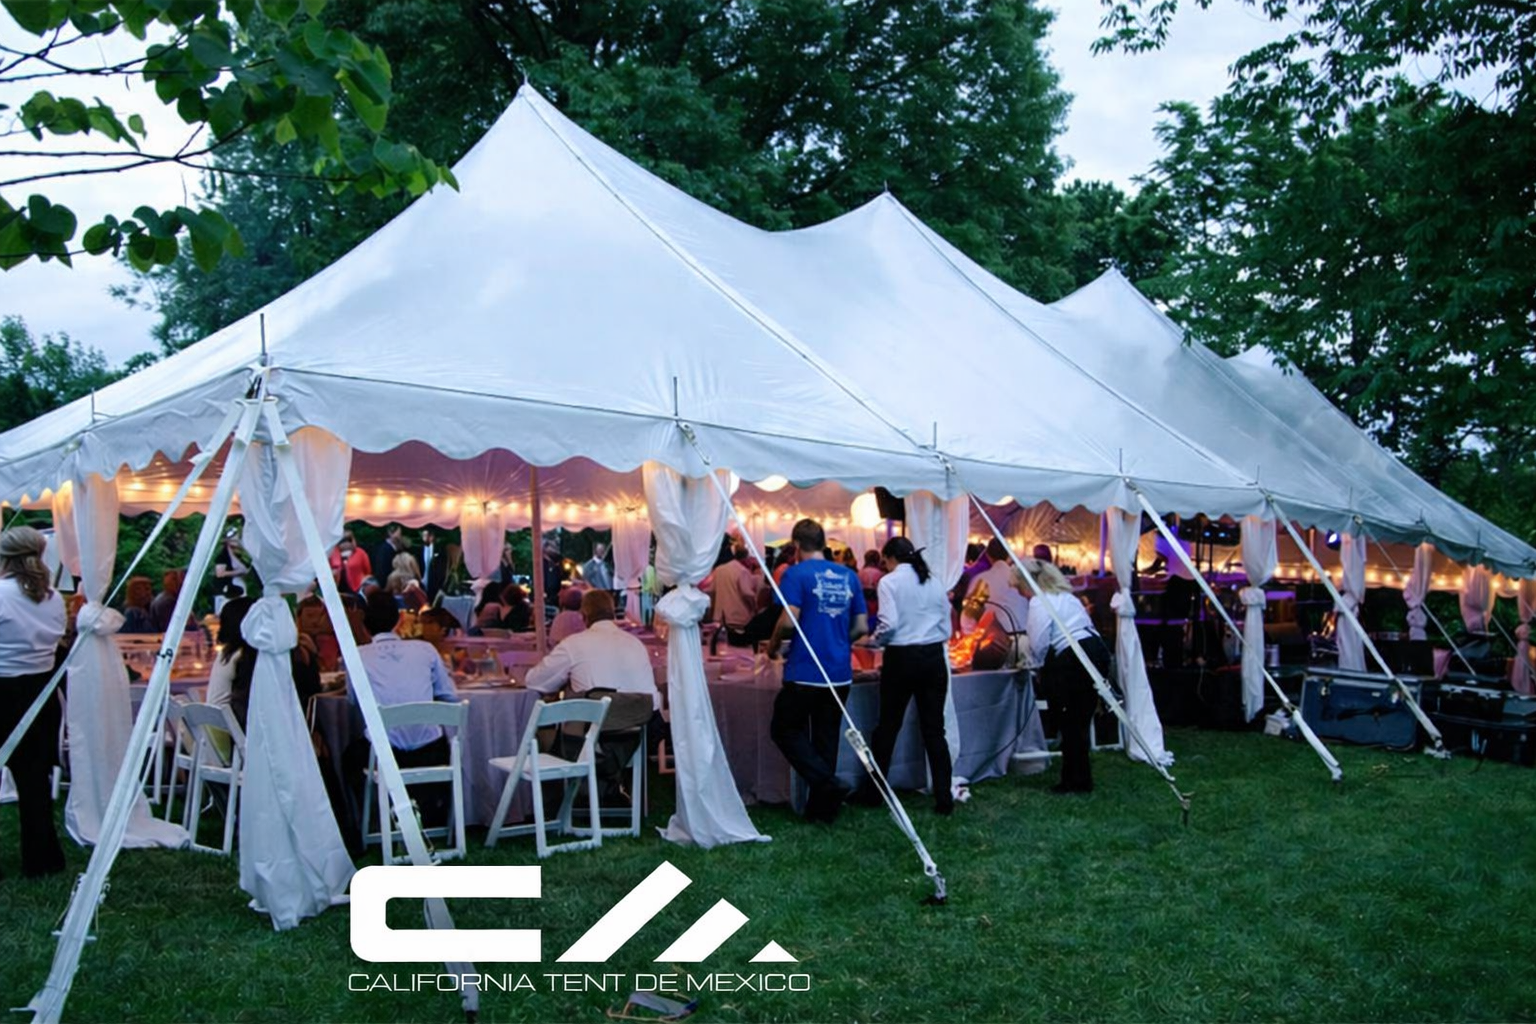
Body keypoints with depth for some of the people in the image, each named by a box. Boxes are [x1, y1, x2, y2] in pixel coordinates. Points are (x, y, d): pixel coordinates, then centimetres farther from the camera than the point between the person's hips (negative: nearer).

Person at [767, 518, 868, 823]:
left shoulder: (796, 574, -8)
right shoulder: (849, 576, 9)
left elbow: (789, 620, -17)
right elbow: (861, 627, 10)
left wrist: (773, 645, 1)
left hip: (805, 671, -6)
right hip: (840, 673, 6)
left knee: (785, 729, 9)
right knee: (826, 738, 14)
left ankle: (828, 784, -7)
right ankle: (822, 808, 17)